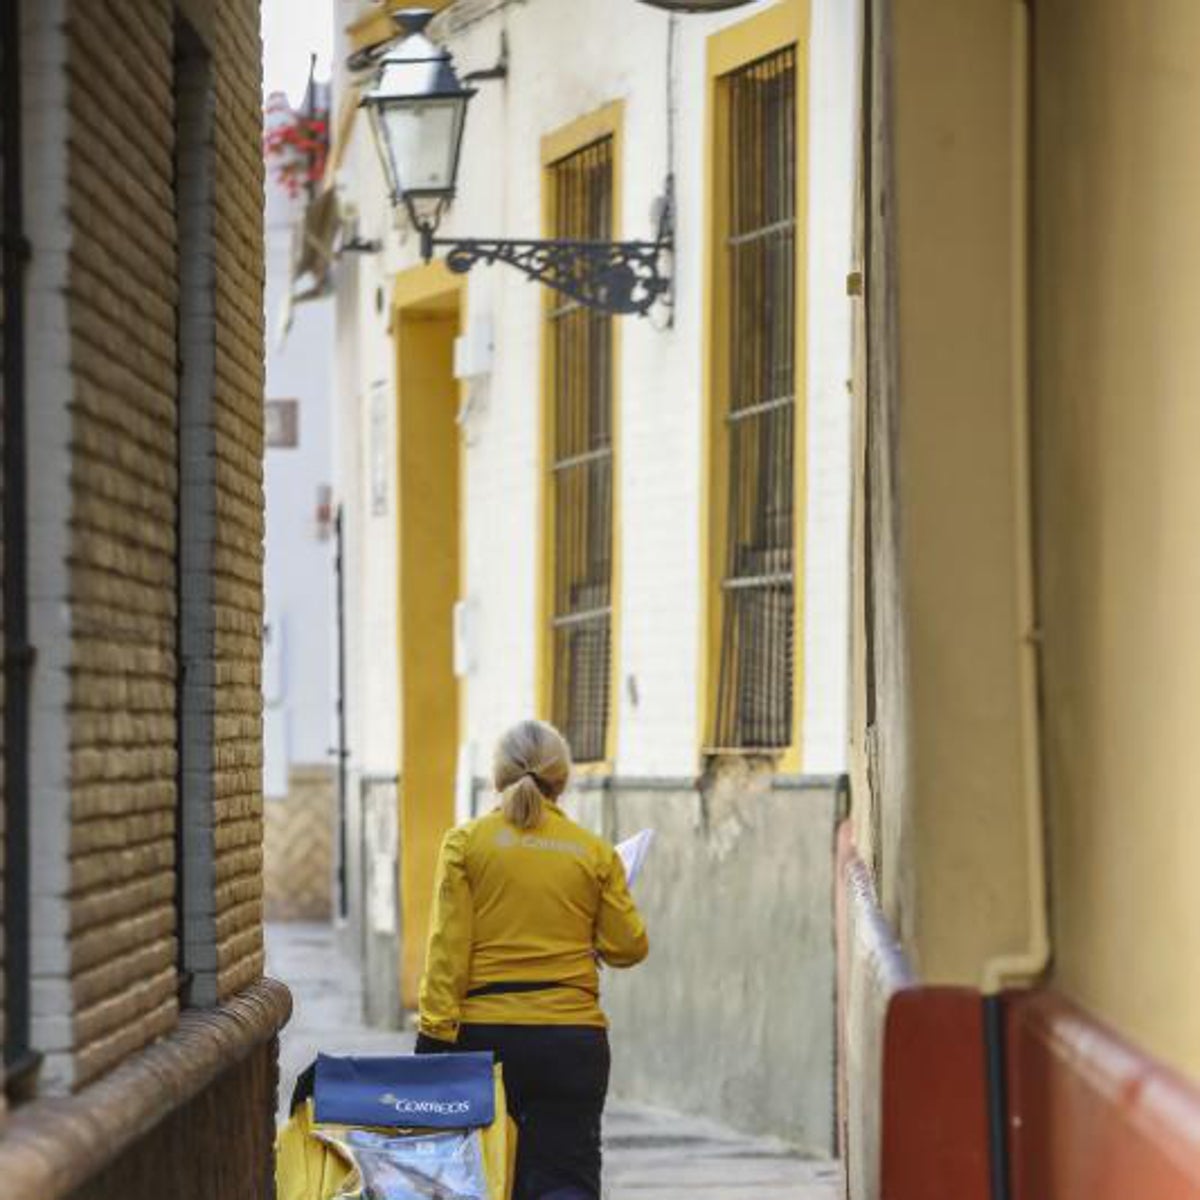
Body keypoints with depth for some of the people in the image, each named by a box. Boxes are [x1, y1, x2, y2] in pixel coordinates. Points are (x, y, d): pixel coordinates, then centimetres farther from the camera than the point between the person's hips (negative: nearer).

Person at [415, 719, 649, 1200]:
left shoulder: (466, 842, 0)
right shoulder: (595, 853, 4)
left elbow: (448, 946, -6)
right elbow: (628, 947, 5)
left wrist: (434, 1034, -6)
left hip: (484, 1033, 0)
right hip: (573, 1034, 0)